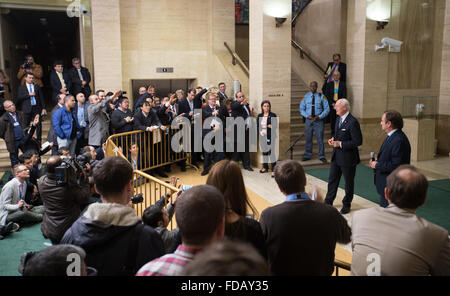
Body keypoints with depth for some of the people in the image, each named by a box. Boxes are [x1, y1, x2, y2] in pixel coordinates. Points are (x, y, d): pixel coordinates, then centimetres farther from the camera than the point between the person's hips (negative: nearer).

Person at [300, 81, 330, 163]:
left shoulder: (321, 96, 0)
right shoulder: (305, 97, 4)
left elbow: (327, 109, 0)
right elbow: (301, 109, 7)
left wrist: (319, 116, -13)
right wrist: (307, 116, -10)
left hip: (318, 121, -2)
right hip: (308, 120, 2)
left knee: (320, 139, 0)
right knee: (308, 138, 9)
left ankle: (322, 156, 13)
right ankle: (307, 155, 21)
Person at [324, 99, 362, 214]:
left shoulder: (352, 122, -21)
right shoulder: (338, 119, 7)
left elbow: (358, 141, -22)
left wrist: (340, 143, -22)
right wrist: (333, 139, 0)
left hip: (348, 158, -8)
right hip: (336, 156, 8)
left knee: (348, 182, 10)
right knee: (332, 179, 16)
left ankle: (346, 205, 26)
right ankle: (328, 202, 30)